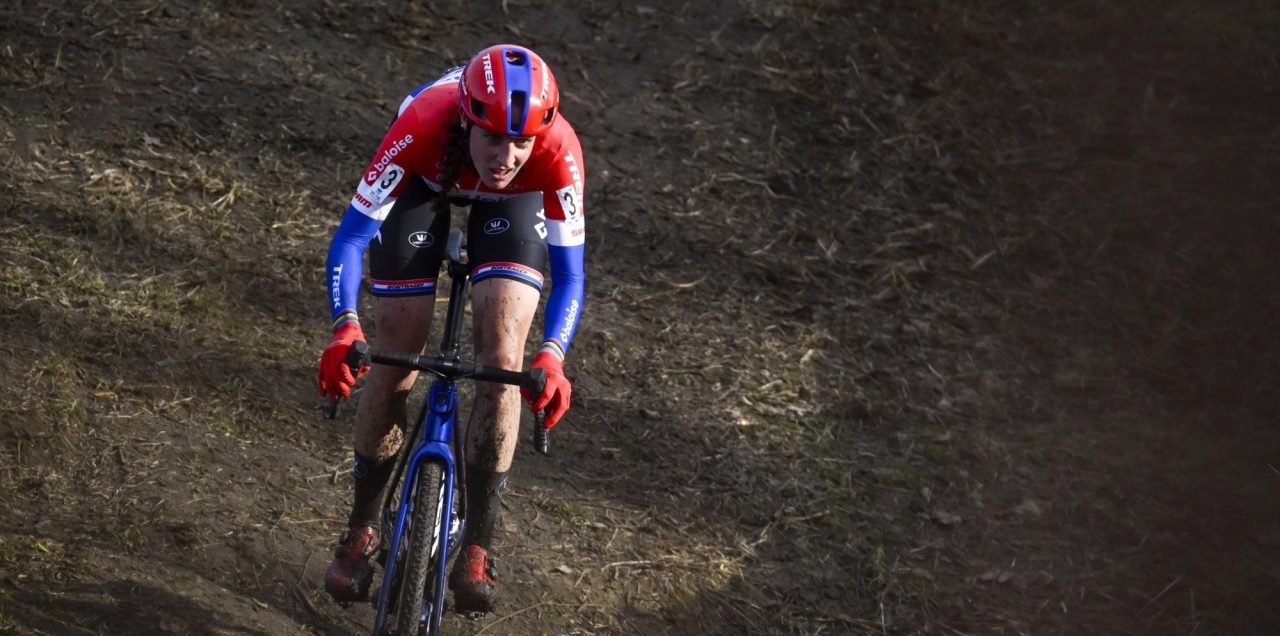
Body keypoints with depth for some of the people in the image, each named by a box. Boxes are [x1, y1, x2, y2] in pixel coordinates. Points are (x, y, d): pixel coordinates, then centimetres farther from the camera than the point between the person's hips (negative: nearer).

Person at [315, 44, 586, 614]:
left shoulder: (557, 150, -40)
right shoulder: (421, 128, -43)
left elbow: (568, 272, -31)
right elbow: (351, 236, -38)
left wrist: (551, 356, -49)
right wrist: (344, 328, -54)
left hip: (513, 202, 0)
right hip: (428, 179, 0)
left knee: (503, 358, -17)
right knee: (397, 364, -3)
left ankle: (476, 549, -7)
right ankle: (362, 528, 19)